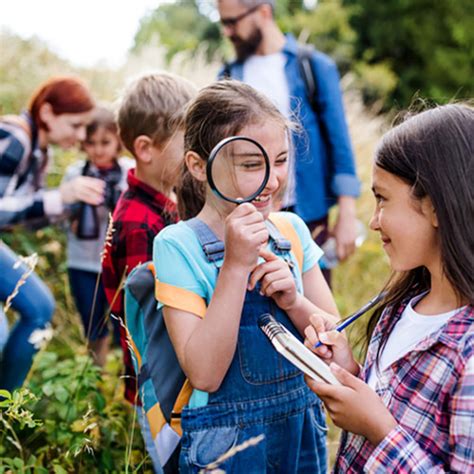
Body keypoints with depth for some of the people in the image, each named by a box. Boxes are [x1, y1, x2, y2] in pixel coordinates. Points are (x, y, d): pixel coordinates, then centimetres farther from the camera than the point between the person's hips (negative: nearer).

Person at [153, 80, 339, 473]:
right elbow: (204, 375, -21)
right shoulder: (178, 245, -15)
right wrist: (235, 264, -27)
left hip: (304, 430, 4)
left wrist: (292, 301, -19)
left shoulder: (292, 230, -2)